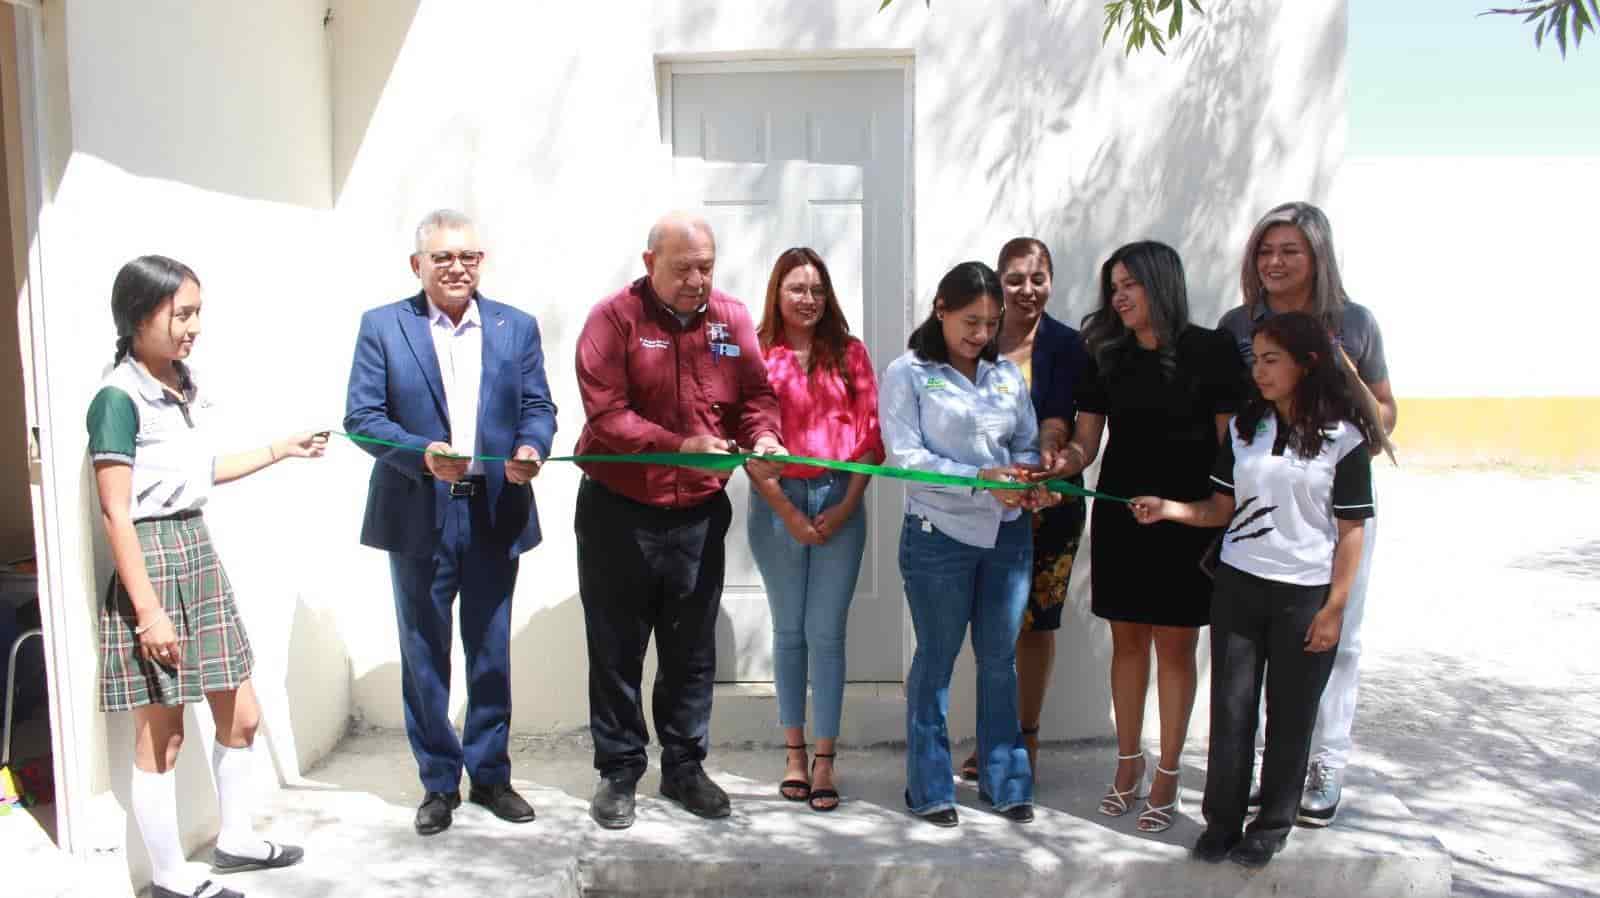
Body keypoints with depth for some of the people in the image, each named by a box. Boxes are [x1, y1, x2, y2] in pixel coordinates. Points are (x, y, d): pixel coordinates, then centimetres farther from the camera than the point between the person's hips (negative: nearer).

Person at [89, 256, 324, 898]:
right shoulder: (119, 398, -16)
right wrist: (149, 609, -20)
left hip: (200, 557, 8)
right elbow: (116, 514, -18)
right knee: (162, 732, 3)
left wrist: (281, 450, 24)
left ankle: (234, 838, 33)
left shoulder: (185, 386, 7)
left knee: (241, 716, 15)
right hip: (154, 564, -8)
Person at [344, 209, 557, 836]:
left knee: (491, 655, 12)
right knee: (425, 656, 9)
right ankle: (438, 782, 24)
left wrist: (531, 450, -18)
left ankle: (490, 774, 28)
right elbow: (362, 417, -6)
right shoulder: (381, 326, 0)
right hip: (418, 520, -1)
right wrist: (424, 455, -22)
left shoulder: (517, 327, 6)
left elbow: (537, 406, 5)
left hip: (496, 517, 2)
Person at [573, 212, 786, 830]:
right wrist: (680, 446, -28)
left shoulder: (732, 319, 4)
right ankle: (618, 771, 22)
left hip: (699, 515, 4)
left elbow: (756, 394, 6)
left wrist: (763, 436, -17)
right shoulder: (614, 319, -10)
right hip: (618, 512, -3)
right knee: (617, 651, 8)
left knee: (692, 651, 13)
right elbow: (606, 415, -18)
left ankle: (684, 767, 28)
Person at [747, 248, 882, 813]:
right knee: (789, 630, 9)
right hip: (777, 501, 0)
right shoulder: (757, 354, 0)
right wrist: (788, 512, -8)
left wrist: (846, 504, -6)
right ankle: (795, 754, 20)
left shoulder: (849, 353, 6)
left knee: (826, 632, 1)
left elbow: (870, 432, 3)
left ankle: (824, 762, 8)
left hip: (840, 500, 1)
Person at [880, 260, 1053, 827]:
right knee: (936, 660, 6)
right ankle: (929, 788, 19)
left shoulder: (1007, 374, 9)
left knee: (1000, 659, 13)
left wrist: (1027, 476, -10)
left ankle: (1005, 780, 26)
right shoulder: (907, 374, -6)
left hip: (1008, 533, 5)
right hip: (939, 535, -4)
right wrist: (981, 479, -22)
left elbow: (1027, 443, 13)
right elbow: (905, 456, -14)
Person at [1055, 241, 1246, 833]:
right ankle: (1128, 764, 24)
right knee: (1127, 641, 10)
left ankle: (1167, 775, 15)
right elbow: (1084, 444, 4)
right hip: (1119, 517, 4)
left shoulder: (1210, 352, -6)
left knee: (1174, 646, 3)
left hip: (1186, 520, -3)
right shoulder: (1107, 357, 6)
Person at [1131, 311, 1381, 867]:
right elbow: (1222, 509, 7)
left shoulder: (1343, 438, -7)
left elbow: (1351, 530, -6)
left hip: (1306, 595, -3)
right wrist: (1170, 509, -10)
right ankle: (1222, 820, 18)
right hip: (1238, 586, 3)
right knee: (1231, 706, 7)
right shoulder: (1243, 428, 5)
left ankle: (1273, 823, 22)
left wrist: (1334, 607, -9)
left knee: (1290, 714, 8)